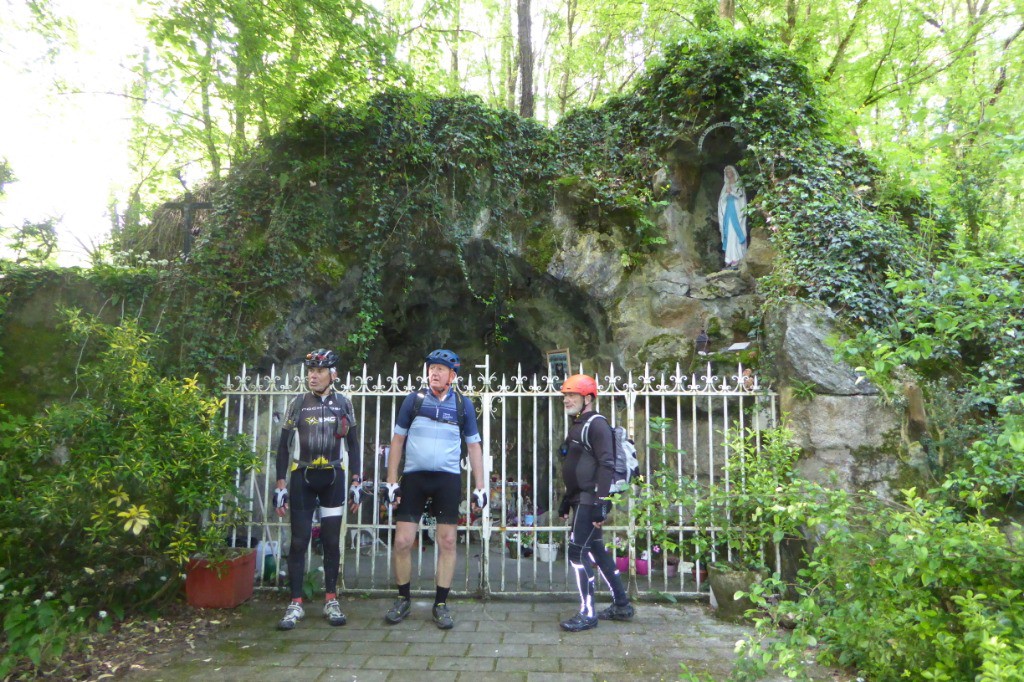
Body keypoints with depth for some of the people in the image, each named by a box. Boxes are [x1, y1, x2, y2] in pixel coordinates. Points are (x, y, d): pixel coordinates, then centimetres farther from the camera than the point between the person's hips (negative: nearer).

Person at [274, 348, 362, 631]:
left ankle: (331, 601, 17)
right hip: (302, 478, 0)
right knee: (299, 541, 1)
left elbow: (353, 445, 7)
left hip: (333, 478, 1)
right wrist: (280, 485, -3)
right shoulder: (298, 404, 1)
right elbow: (283, 446, 3)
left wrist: (356, 483, 3)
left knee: (332, 541, 6)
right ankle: (295, 604, 10)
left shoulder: (343, 404, 3)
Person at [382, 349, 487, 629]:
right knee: (402, 542, 0)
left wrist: (480, 487, 4)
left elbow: (474, 446, 9)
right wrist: (392, 482, 1)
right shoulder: (414, 399, 2)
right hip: (413, 477, 0)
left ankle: (441, 604, 19)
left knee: (447, 542, 4)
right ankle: (403, 599, 21)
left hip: (448, 479, 0)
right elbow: (397, 440, 6)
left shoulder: (463, 404, 3)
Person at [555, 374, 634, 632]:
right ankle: (622, 606, 26)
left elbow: (606, 465, -20)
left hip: (591, 500, -10)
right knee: (596, 551, 15)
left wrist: (600, 504, -25)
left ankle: (588, 614, 2)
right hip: (581, 500, 10)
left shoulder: (596, 424, -12)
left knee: (577, 552, -8)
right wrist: (566, 500, 24)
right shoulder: (578, 425, 17)